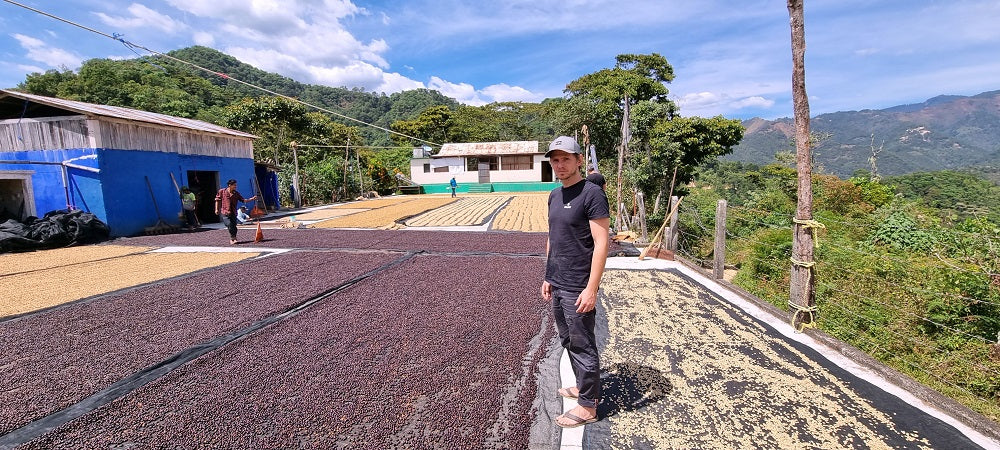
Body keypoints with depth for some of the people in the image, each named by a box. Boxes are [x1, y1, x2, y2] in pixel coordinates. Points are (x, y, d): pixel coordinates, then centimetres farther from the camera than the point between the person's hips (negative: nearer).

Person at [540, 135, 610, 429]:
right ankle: (583, 386, 39)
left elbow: (601, 244, -17)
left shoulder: (592, 194, -14)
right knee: (568, 341, 20)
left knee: (582, 345, 5)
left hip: (577, 289, -8)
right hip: (557, 285, 8)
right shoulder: (554, 195, 12)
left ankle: (588, 405, 21)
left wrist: (591, 289, -20)